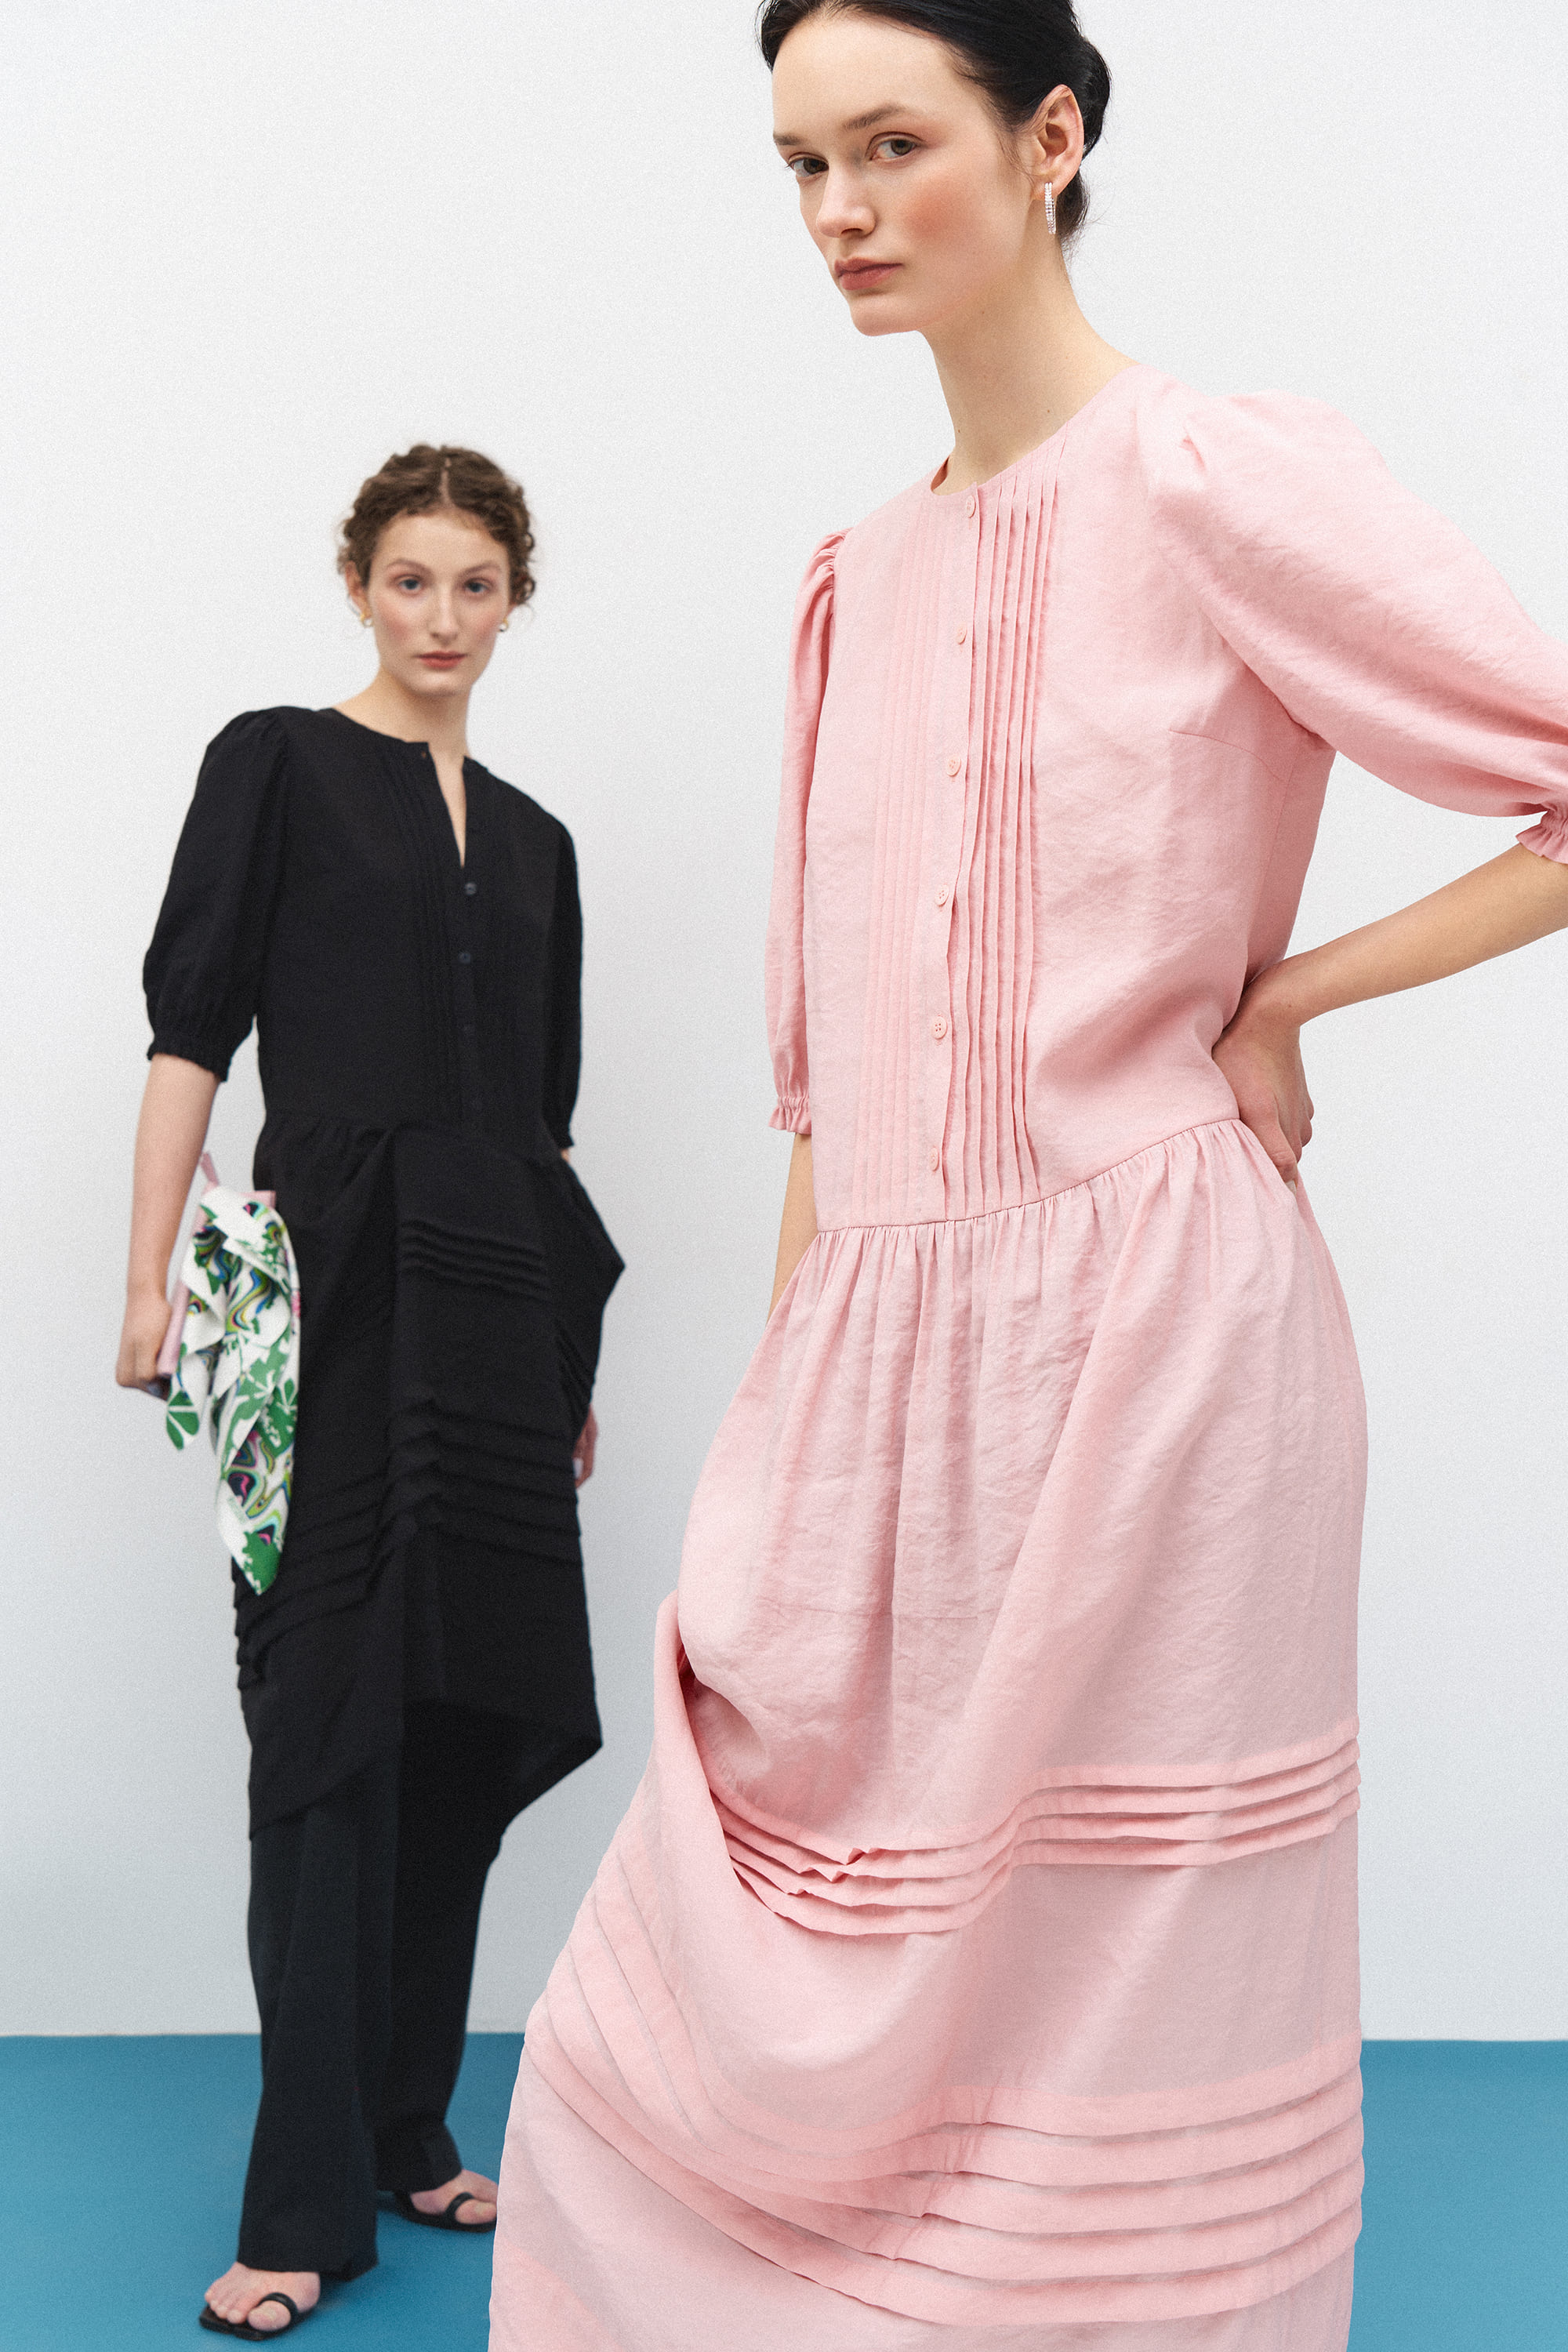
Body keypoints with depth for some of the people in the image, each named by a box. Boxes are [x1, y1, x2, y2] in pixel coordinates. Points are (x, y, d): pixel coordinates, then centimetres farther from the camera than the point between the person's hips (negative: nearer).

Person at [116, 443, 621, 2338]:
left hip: (500, 1293, 5)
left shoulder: (531, 840, 18)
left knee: (469, 1718, 7)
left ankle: (408, 2131, 20)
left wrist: (574, 1357, 18)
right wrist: (153, 1279, -12)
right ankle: (309, 2200, -2)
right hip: (341, 1276, -5)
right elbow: (191, 1028, -3)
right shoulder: (277, 765, 3)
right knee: (336, 1719, -7)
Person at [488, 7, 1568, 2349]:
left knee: (1108, 2048, 5)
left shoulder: (1217, 484, -6)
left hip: (1137, 1336, -6)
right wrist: (774, 1404, 12)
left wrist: (1284, 995, -7)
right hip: (881, 1363, 6)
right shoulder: (857, 577, 14)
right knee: (748, 2025, 8)